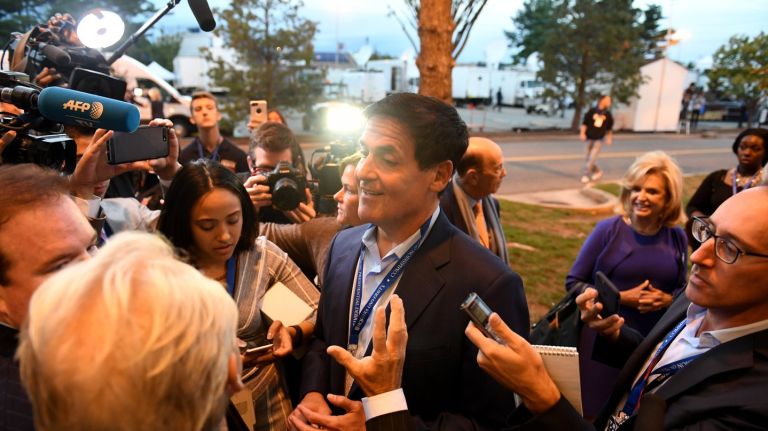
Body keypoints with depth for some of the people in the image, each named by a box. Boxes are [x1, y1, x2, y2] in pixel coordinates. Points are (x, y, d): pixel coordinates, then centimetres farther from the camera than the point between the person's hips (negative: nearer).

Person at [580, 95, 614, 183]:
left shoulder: (608, 115, 4)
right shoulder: (592, 111, -3)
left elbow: (609, 128, 14)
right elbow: (584, 123, -3)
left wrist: (609, 138, 11)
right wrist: (582, 133, -12)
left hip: (599, 139, 0)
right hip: (589, 138, 0)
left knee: (592, 158, -11)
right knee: (589, 158, 7)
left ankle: (586, 175, -5)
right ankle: (597, 171, 28)